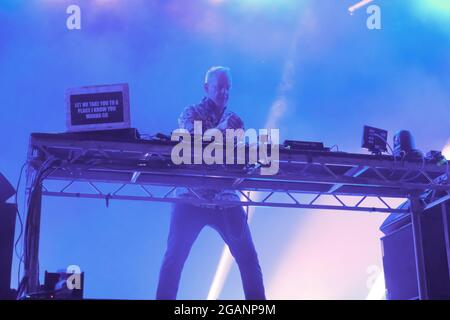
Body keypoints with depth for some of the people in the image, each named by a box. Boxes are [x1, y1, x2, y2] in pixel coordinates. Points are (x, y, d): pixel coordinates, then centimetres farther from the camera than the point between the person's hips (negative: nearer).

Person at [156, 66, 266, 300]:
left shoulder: (234, 121, 13)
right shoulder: (191, 113, 2)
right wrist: (220, 129, -27)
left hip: (225, 199, 3)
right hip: (191, 197, -3)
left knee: (248, 257, 1)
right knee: (174, 257, -7)